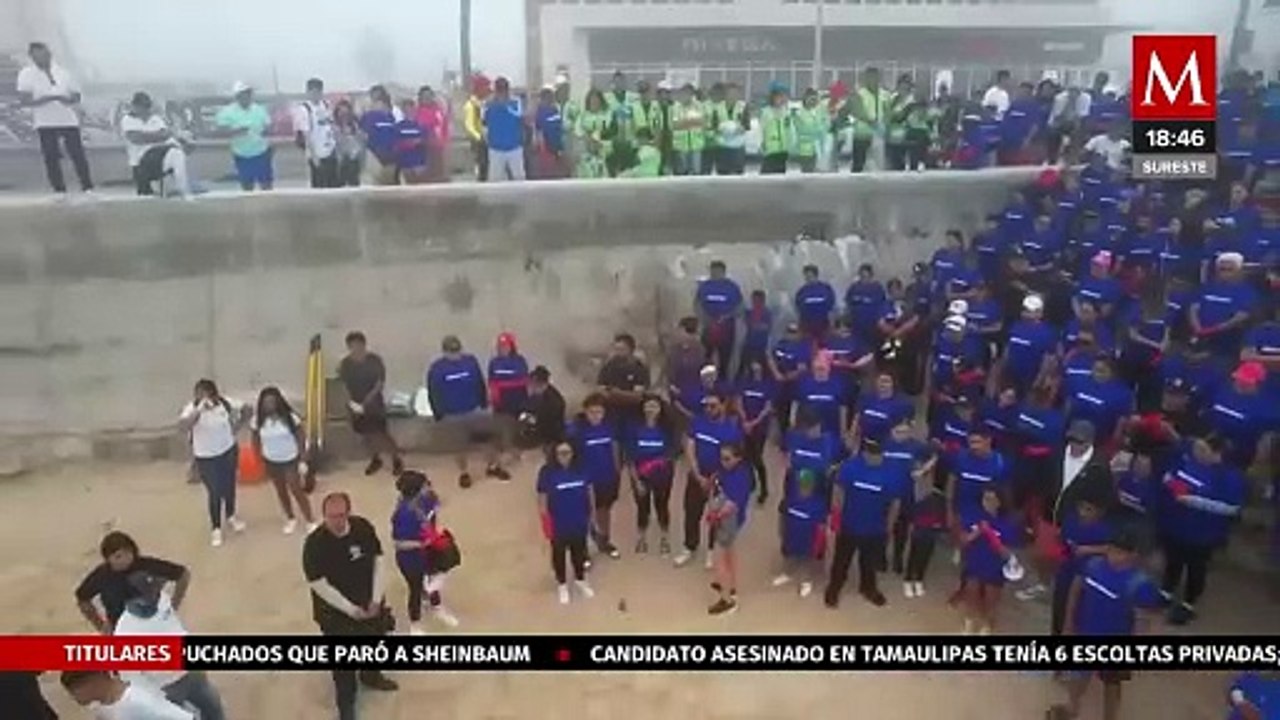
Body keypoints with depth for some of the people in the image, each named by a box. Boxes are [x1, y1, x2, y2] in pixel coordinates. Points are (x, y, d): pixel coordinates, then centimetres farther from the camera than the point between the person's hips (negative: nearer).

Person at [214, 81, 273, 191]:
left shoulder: (259, 109, -1)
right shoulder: (227, 112, -6)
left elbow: (268, 126, 4)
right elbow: (221, 132, -11)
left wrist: (266, 131, -20)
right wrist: (236, 131, -28)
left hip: (262, 152, 1)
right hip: (242, 156, 0)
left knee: (267, 185, 2)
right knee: (247, 186, 7)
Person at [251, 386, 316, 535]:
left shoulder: (290, 417, -18)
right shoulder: (258, 420, -11)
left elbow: (300, 439, -10)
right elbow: (256, 441, 2)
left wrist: (302, 460, -9)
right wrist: (259, 460, 1)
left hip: (290, 460, -3)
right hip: (271, 462, 3)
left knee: (297, 490, -1)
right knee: (281, 491, 18)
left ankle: (310, 522, 13)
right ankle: (290, 519, 37)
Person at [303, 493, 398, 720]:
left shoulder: (363, 527, -15)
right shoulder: (315, 544, -26)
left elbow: (378, 561, -5)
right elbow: (319, 585, -21)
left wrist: (376, 599, -10)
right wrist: (350, 609, -19)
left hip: (369, 603, 5)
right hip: (336, 611, -4)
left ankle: (371, 676, 56)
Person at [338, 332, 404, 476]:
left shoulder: (375, 360, -14)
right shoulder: (345, 364, -7)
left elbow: (381, 383, -11)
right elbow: (345, 387, 0)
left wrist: (370, 397, -23)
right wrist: (350, 402, -15)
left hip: (374, 403, -3)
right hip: (356, 405, 3)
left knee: (381, 434, -3)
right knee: (365, 435, 16)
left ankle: (396, 459, 20)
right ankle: (375, 460, 39)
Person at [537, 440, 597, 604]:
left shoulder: (581, 468, -11)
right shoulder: (547, 473, -19)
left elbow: (590, 491, 1)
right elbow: (542, 500, -12)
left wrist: (591, 514, 6)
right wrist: (545, 524, -11)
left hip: (579, 522, 2)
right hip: (558, 525, -2)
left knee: (579, 551, 22)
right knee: (559, 553, 18)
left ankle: (580, 580, 46)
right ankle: (562, 585, 40)